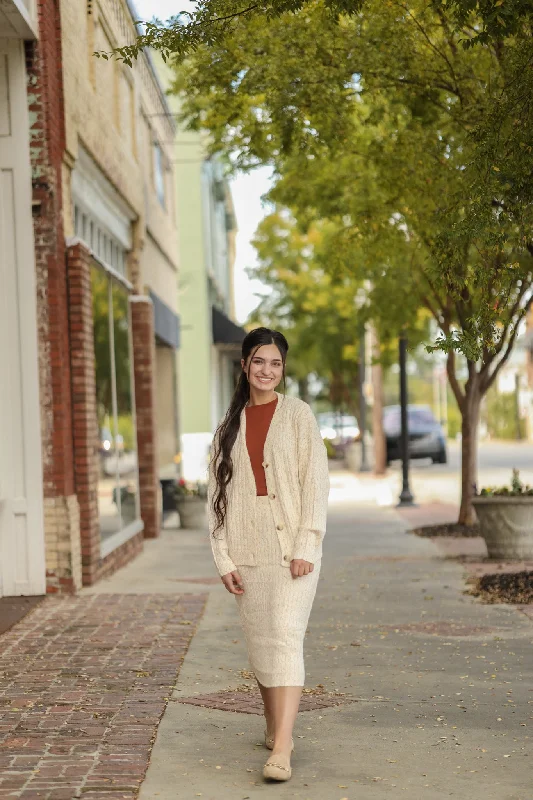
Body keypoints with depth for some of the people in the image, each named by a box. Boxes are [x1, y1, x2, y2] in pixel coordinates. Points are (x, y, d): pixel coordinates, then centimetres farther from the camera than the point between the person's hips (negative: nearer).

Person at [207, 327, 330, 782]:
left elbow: (316, 483, -4)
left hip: (292, 550, -4)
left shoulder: (298, 415, 1)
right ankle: (275, 726, 27)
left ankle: (282, 750, -19)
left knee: (284, 638, -14)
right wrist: (224, 559, 1)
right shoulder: (229, 426, 11)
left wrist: (306, 548, -13)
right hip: (248, 552, 4)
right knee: (259, 643, 9)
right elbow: (218, 494, 9)